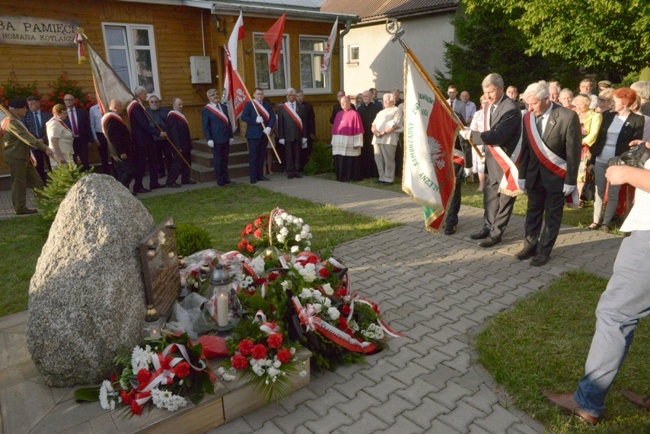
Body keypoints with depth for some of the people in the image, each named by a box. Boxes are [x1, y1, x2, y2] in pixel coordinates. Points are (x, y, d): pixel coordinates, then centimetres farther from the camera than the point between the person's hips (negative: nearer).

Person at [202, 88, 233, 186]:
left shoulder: (224, 107, 13)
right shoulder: (206, 110, -4)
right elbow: (205, 126, -7)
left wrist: (230, 136, 10)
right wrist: (209, 139, -14)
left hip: (226, 138, 5)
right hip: (216, 139, -5)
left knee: (225, 160, 12)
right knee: (218, 160, 2)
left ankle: (226, 178, 21)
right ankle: (220, 181, 10)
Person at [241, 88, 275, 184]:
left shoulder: (267, 104, 10)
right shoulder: (249, 104, -2)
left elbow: (272, 116, 2)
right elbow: (243, 117, -11)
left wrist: (269, 127, -13)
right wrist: (255, 120, -21)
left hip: (264, 134, 5)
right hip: (253, 134, -5)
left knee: (262, 156, 11)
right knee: (253, 157, -1)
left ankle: (260, 175, 20)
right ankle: (253, 177, 3)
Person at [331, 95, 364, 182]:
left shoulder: (354, 114, -4)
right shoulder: (338, 114, 14)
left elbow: (358, 129, -8)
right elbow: (335, 128, 15)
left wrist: (357, 143, -14)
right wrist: (334, 141, 9)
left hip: (349, 143, -6)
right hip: (339, 142, 6)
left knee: (349, 162, -2)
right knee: (339, 161, 8)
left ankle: (350, 177, 7)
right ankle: (341, 177, 17)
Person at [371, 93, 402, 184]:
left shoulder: (397, 110, 4)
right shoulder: (381, 112, 27)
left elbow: (396, 124, -10)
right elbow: (374, 124, 19)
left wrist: (383, 132, -14)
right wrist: (375, 131, -4)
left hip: (388, 138, -7)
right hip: (377, 138, 7)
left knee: (388, 160, -8)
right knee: (379, 160, 5)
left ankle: (389, 179, -2)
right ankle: (382, 177, 13)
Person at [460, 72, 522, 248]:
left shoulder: (511, 108, -20)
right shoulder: (490, 105, 8)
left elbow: (498, 135, -28)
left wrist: (471, 134, -31)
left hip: (506, 161, -8)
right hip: (492, 159, 9)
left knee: (504, 198, 3)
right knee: (490, 195, 15)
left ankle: (496, 232, 10)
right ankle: (488, 227, 27)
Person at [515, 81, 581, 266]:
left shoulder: (568, 116, -16)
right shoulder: (528, 117, -2)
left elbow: (573, 151, -12)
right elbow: (525, 148, 5)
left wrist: (570, 180, -12)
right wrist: (522, 175, 5)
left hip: (556, 176, -4)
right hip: (534, 174, 5)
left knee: (552, 216, 6)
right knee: (533, 211, 13)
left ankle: (544, 251, 16)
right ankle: (530, 246, 24)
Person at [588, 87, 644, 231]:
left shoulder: (637, 120, -5)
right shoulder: (608, 116, 5)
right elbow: (599, 138, 6)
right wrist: (592, 158, 3)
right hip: (600, 161, 3)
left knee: (613, 194, 5)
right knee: (599, 192, 9)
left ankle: (606, 222, 16)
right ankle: (596, 220, 18)